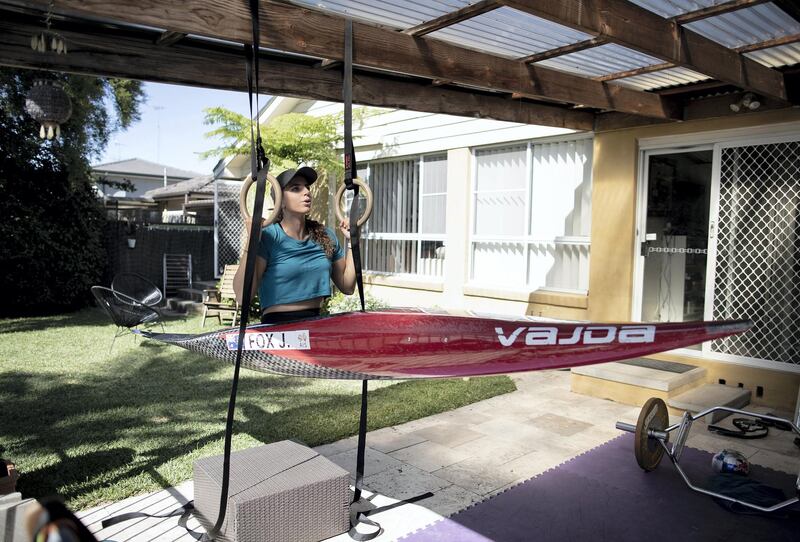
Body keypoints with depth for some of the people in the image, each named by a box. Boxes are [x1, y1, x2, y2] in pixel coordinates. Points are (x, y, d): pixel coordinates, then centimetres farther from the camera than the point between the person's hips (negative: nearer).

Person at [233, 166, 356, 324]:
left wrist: (351, 242, 10)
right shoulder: (267, 237, -6)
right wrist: (251, 241, -17)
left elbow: (347, 287, 15)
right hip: (277, 324, -4)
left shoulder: (325, 236, 9)